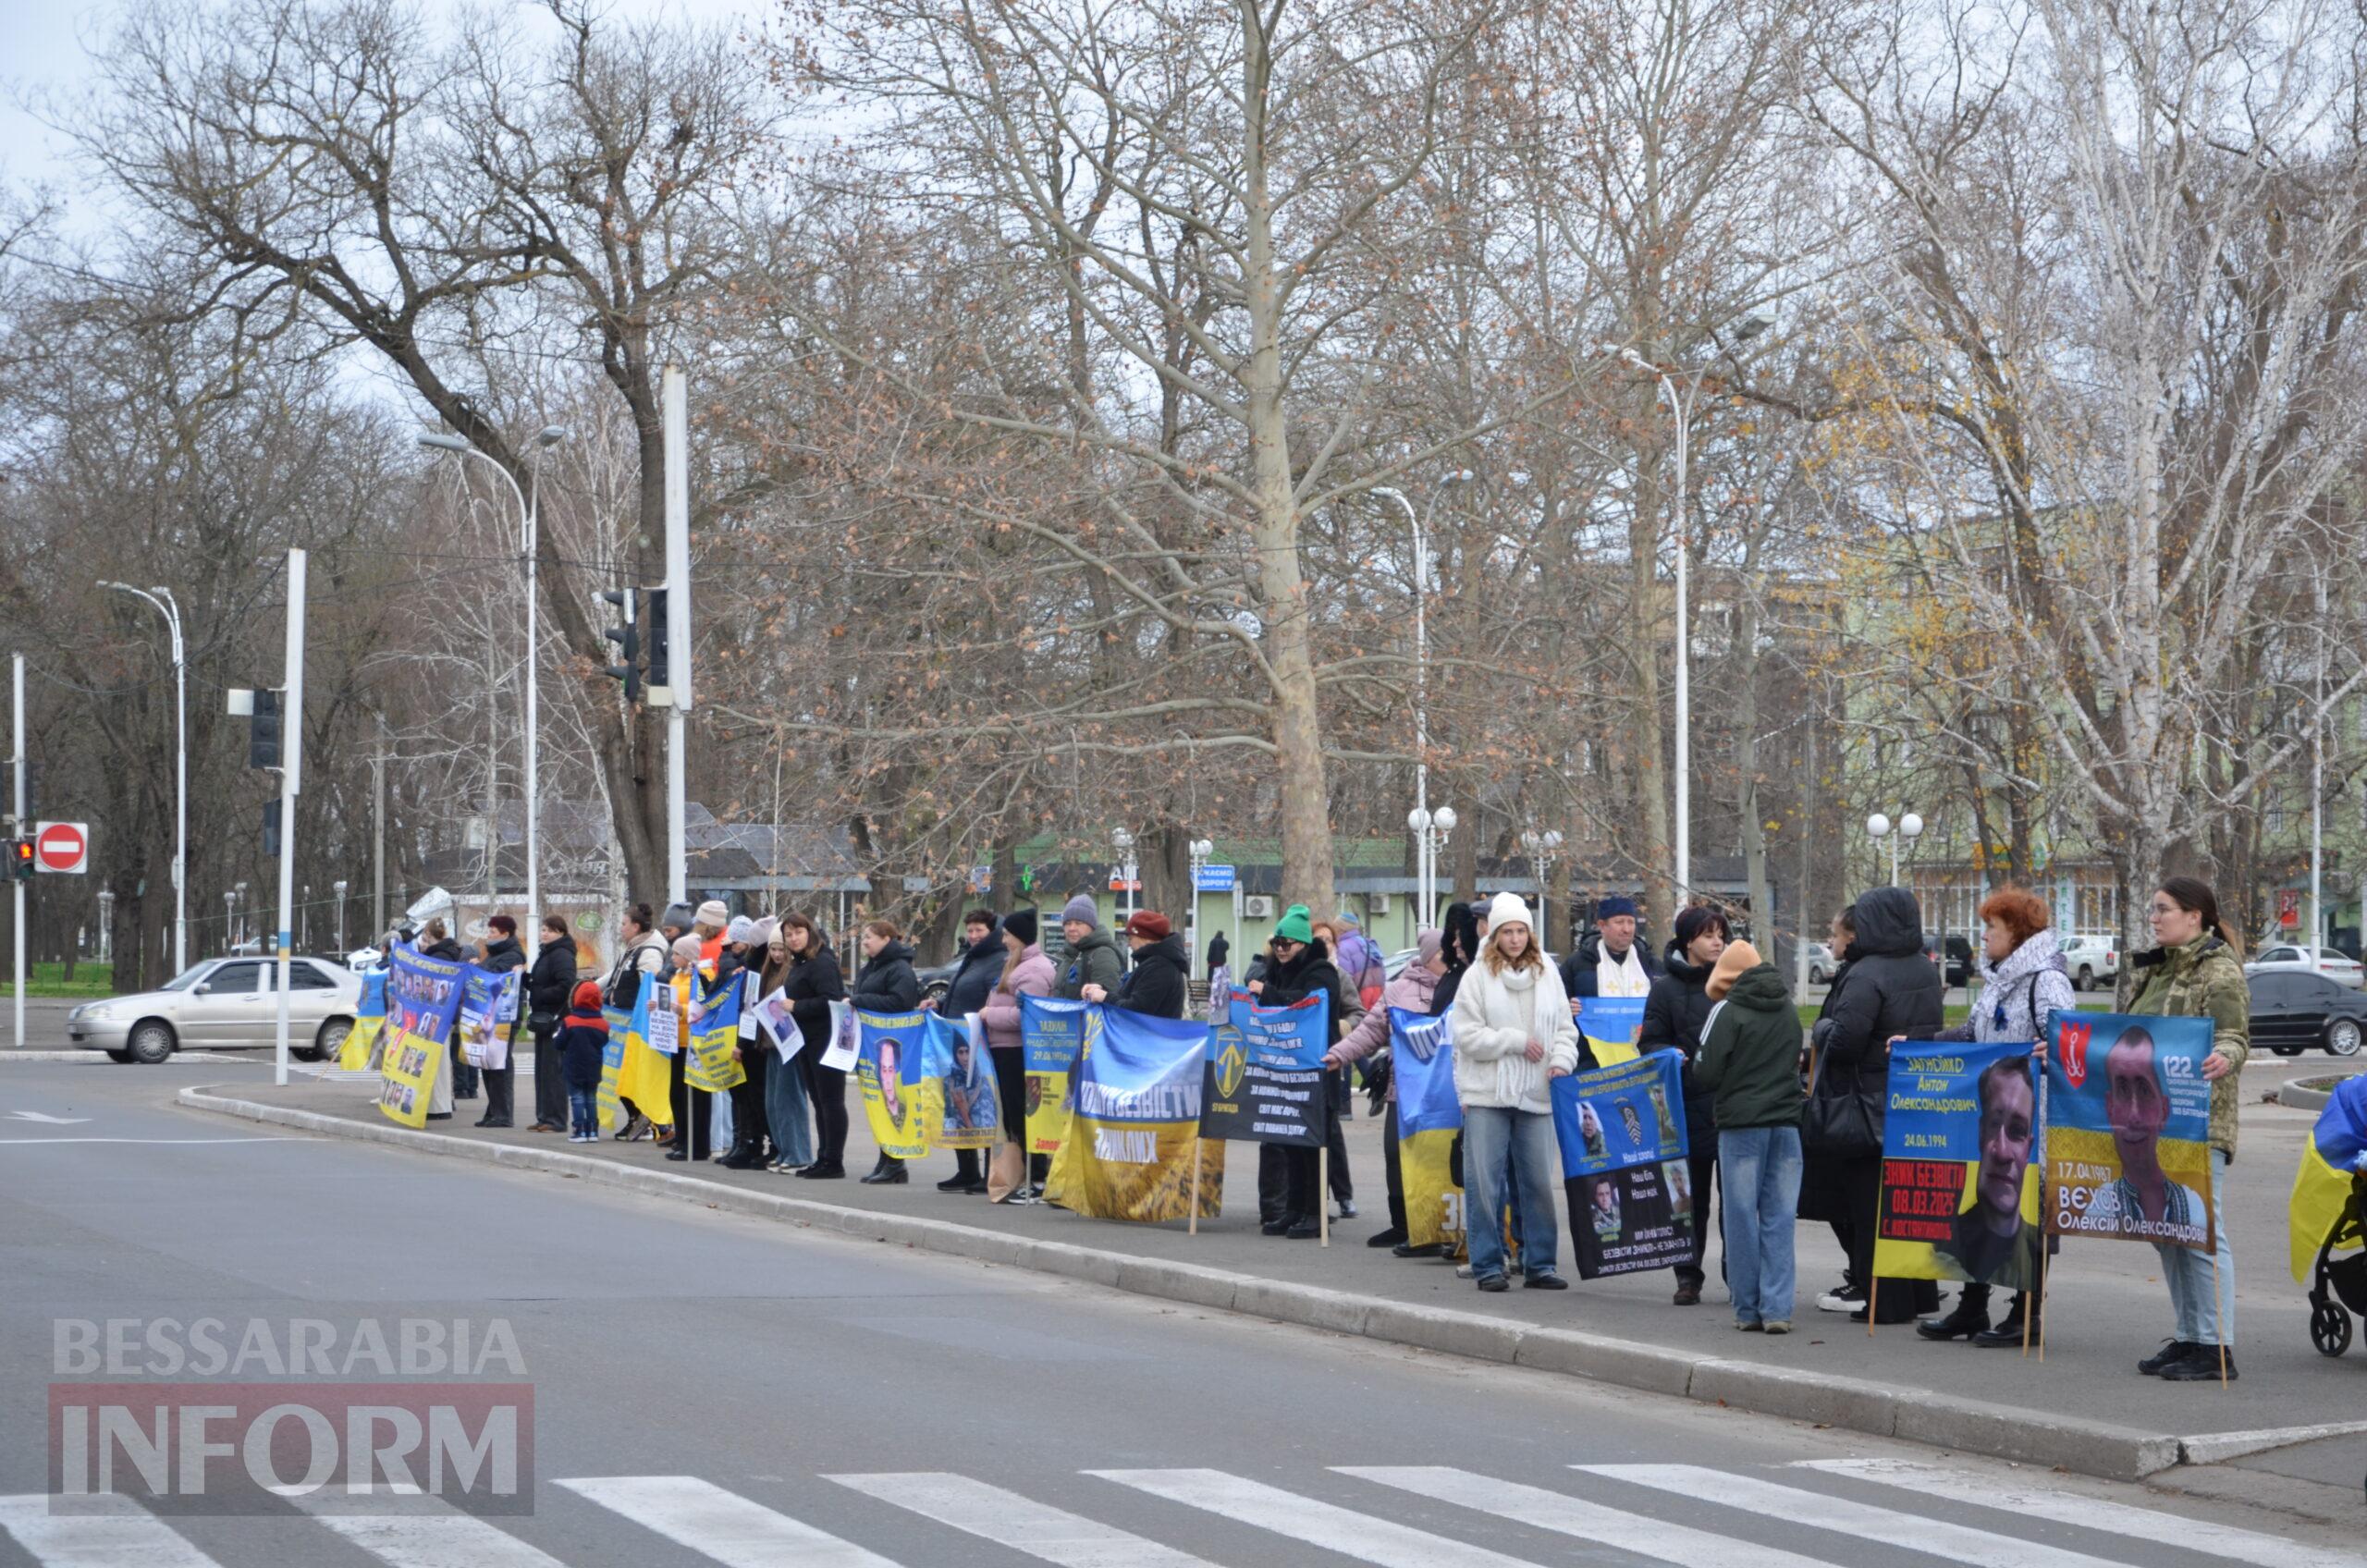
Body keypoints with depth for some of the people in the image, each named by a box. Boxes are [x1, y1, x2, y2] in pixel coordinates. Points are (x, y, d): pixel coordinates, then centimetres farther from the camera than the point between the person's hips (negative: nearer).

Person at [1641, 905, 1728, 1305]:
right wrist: (1671, 1055, -18)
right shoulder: (1667, 988, 4)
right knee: (1692, 1196, 3)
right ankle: (1688, 1276, 11)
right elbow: (1650, 1043, 2)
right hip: (1691, 1104, -1)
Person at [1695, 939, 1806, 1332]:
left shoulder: (1728, 1010, -7)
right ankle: (1777, 1309, -4)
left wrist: (1690, 1066, 11)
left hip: (1741, 1124, -4)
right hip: (1786, 1122, 4)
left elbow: (1707, 1073, -9)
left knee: (1743, 1215, 2)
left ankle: (1748, 1310, 4)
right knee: (1779, 1216, 3)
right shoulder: (1788, 1010, 12)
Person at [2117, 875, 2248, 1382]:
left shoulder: (2220, 970, -8)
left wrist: (2223, 1060, -39)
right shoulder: (2150, 968, 17)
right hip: (2150, 1119, 9)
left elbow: (2235, 1037, -17)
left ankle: (2215, 1345, -6)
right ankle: (2188, 1336, 18)